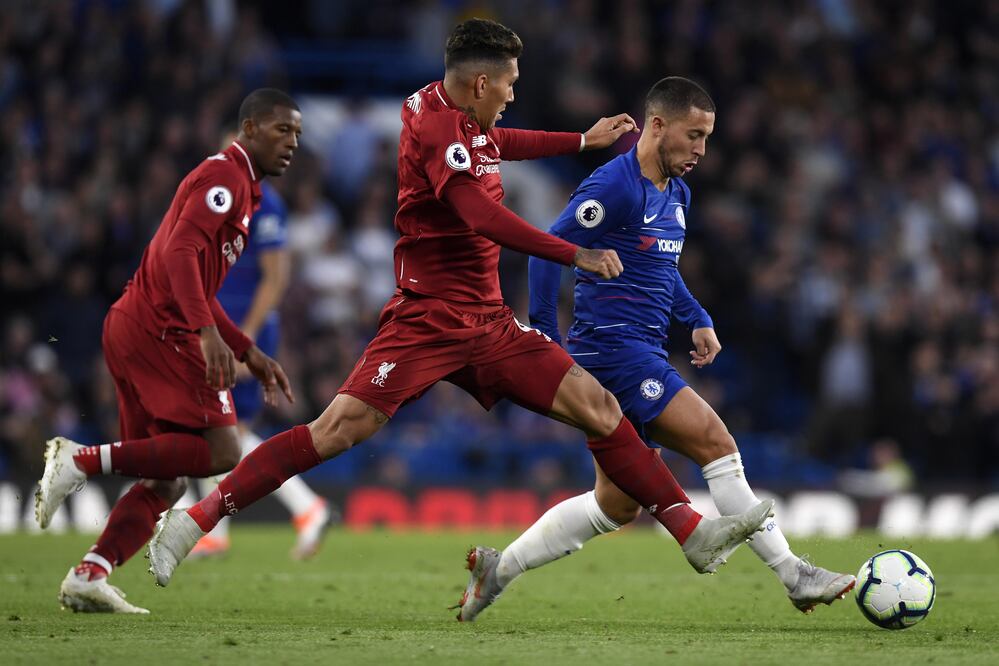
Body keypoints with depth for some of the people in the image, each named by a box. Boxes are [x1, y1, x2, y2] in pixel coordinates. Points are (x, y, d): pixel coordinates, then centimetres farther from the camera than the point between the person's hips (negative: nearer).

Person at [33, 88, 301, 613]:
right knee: (220, 450, -15)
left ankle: (89, 575, -4)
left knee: (165, 480, 7)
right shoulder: (224, 175, -7)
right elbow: (179, 253, -21)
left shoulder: (240, 187, 25)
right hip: (159, 330, -10)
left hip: (131, 329, 10)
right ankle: (83, 460, -16)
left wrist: (249, 353, 26)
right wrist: (208, 332, -31)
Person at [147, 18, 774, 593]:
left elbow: (496, 143, 39)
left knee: (599, 407, 0)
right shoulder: (435, 124, -16)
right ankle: (194, 521, -10)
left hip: (487, 322, 8)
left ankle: (695, 533, 4)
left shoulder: (464, 121, 12)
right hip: (427, 319, -8)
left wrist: (584, 140, 44)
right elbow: (484, 218, -26)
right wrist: (577, 255, -21)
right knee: (340, 429, -17)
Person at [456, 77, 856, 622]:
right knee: (716, 442, -15)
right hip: (613, 348, -10)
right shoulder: (614, 186, -13)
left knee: (617, 505, 11)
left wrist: (697, 320, 15)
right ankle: (793, 575, -12)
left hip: (643, 356, 10)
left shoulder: (677, 194, 16)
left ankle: (499, 569, 18)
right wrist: (545, 341, -15)